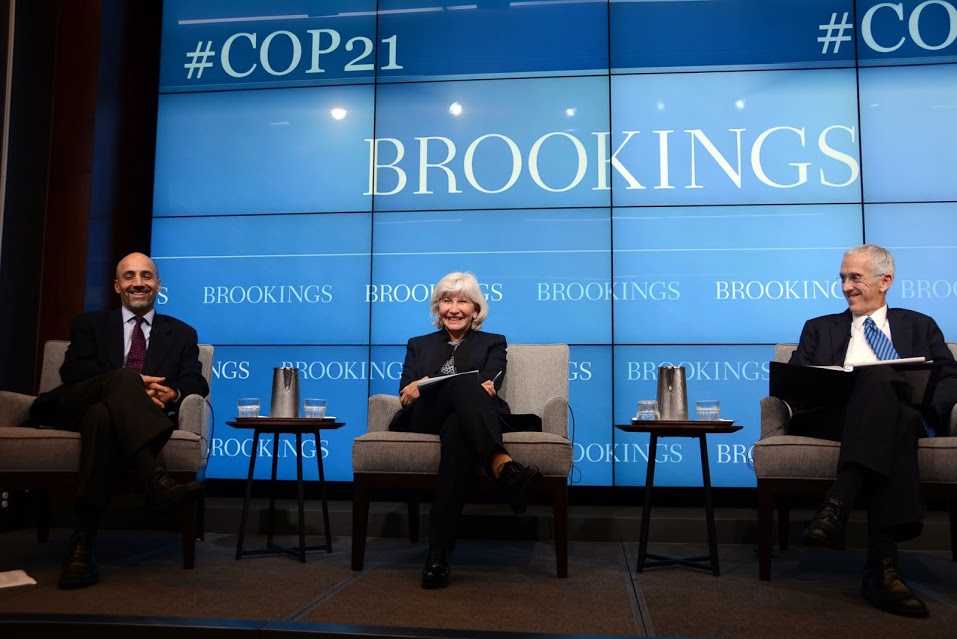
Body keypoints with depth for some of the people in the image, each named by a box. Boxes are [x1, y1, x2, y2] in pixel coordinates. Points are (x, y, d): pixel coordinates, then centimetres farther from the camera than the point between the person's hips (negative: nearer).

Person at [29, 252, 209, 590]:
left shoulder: (181, 334, 24)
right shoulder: (90, 324, 23)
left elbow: (197, 383, 7)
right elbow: (73, 371, 2)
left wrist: (173, 393, -19)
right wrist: (131, 382, -16)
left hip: (133, 418, 0)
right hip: (78, 407, 0)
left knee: (101, 414, -38)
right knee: (124, 377, -34)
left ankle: (83, 545, -44)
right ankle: (157, 481, -53)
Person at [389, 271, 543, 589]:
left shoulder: (492, 343, 25)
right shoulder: (419, 345, 29)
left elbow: (488, 386, 2)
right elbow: (404, 393, 10)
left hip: (467, 420, 0)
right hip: (425, 420, 0)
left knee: (457, 431, -42)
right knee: (464, 384, -37)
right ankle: (502, 465, -61)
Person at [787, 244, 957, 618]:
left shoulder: (919, 326, 27)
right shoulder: (819, 329, 28)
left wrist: (927, 404, -9)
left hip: (904, 417, 0)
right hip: (829, 416, 0)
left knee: (878, 380, -37)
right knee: (879, 378, -36)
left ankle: (836, 508, -50)